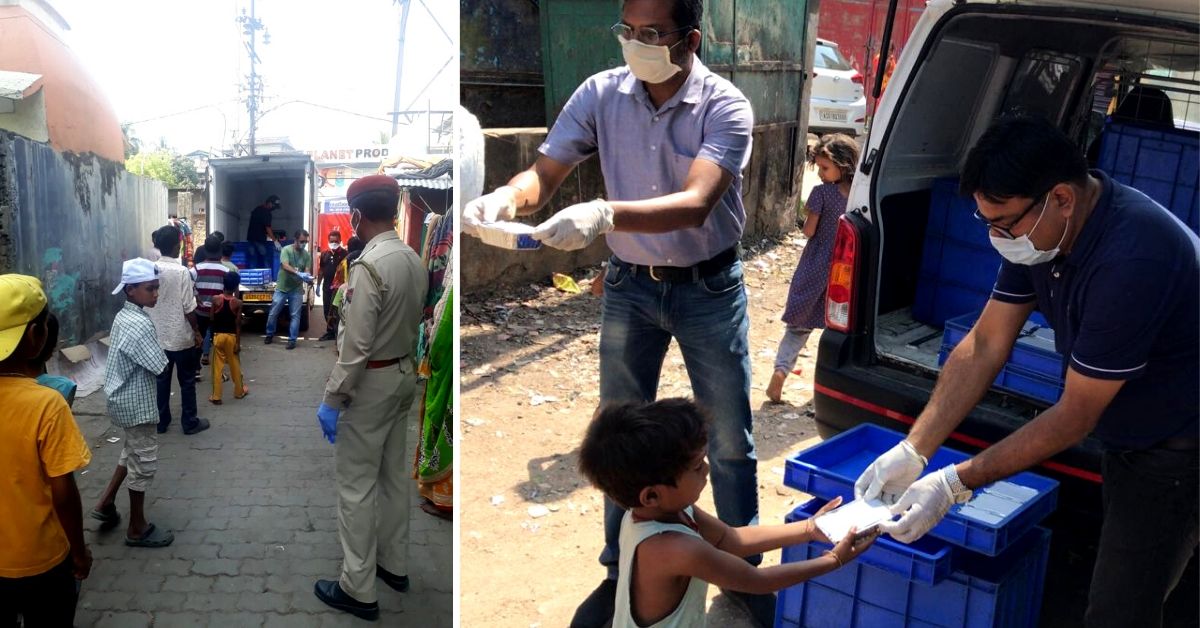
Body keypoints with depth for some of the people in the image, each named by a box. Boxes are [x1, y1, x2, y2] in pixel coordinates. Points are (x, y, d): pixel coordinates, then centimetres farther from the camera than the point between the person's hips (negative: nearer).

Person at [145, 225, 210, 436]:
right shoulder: (182, 272, -17)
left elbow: (145, 303, 5)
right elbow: (189, 308, -16)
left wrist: (152, 327, 17)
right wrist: (197, 332, -4)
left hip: (157, 336, 5)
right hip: (181, 337, -5)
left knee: (161, 380, 14)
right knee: (187, 381, 7)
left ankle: (161, 421, 22)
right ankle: (190, 422, 15)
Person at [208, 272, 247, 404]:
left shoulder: (216, 299, -9)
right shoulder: (238, 302, -11)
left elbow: (212, 319, -3)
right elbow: (238, 324, -10)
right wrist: (238, 342, -4)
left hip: (218, 335, 0)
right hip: (232, 336, 0)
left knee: (217, 366, 6)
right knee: (235, 365, 15)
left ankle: (216, 396, 8)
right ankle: (239, 391, 30)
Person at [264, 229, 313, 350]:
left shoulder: (307, 255, 0)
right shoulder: (286, 250, -11)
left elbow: (306, 271, -6)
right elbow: (285, 266, -25)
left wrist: (308, 278, -31)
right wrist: (299, 273, -39)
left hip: (297, 290, 2)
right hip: (282, 288, -2)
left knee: (295, 316, 1)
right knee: (273, 313, 7)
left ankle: (292, 340, 8)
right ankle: (270, 334, 27)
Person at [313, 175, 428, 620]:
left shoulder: (369, 265, -23)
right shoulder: (414, 260, 3)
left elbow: (356, 345, -24)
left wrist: (331, 399, -17)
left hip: (370, 383, -8)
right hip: (403, 375, 9)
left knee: (356, 483, 1)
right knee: (395, 474, 18)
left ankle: (358, 589, 8)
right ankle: (394, 564, 32)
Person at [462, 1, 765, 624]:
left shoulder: (725, 107, -18)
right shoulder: (600, 94, -8)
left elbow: (695, 205, -31)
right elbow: (545, 173, -10)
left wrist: (604, 215, -47)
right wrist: (506, 197, -34)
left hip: (709, 288, -2)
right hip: (630, 285, 3)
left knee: (729, 440, 8)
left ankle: (743, 568, 31)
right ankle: (621, 569, 31)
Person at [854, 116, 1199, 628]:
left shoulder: (1130, 259, -35)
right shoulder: (1037, 224, -9)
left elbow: (1075, 416, -27)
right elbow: (983, 347, -5)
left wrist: (956, 484, -24)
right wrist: (912, 451, -11)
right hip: (1126, 438, 8)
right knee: (1120, 581, 21)